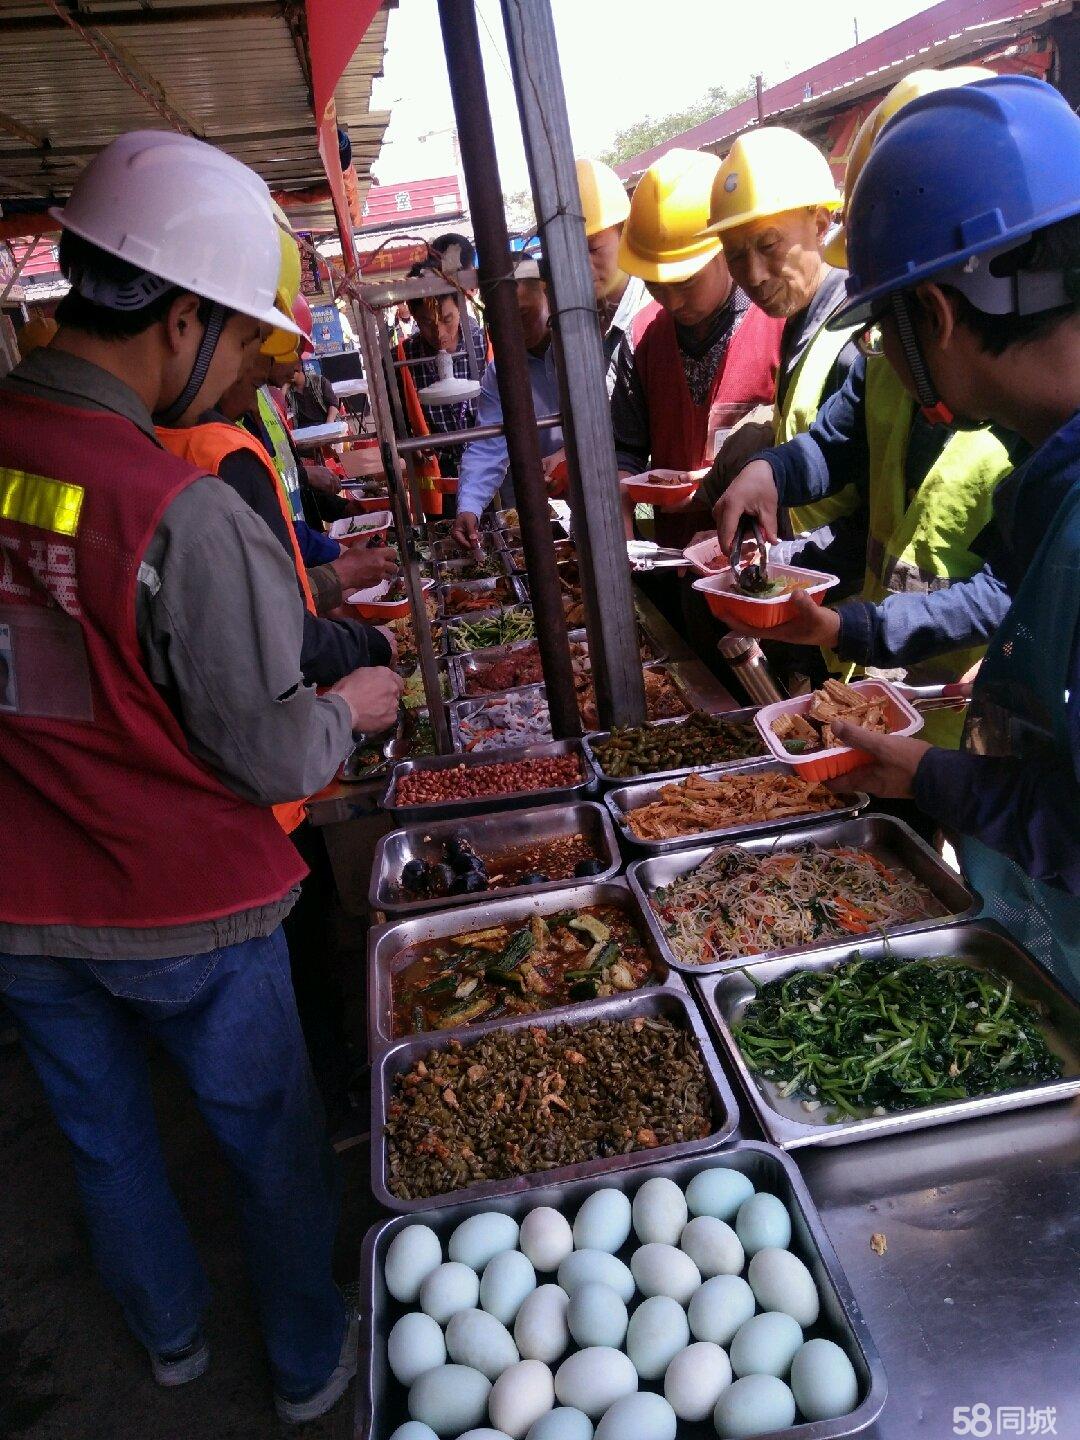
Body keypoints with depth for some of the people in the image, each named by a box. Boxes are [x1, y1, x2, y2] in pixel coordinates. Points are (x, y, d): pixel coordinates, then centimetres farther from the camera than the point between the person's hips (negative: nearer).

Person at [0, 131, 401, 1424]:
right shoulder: (179, 514, -26)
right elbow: (270, 757, -20)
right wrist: (350, 708, -1)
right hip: (183, 917, -5)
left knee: (104, 1144, 26)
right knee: (271, 1144, 20)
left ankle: (169, 1335, 53)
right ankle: (308, 1363, 44)